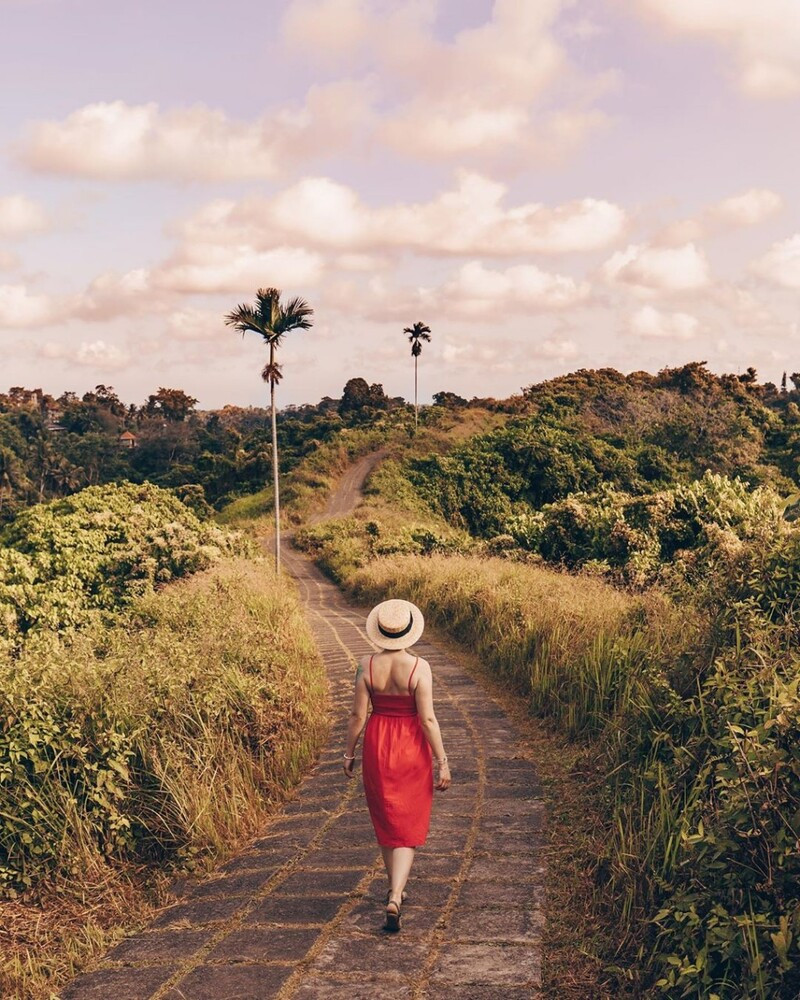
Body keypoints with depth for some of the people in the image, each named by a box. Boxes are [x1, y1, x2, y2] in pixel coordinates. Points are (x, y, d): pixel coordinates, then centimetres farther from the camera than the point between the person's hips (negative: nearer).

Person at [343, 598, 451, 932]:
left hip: (376, 747, 3)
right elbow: (427, 718, -15)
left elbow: (358, 714, -4)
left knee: (385, 821, 21)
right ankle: (395, 897, -12)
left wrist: (349, 753, 9)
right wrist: (442, 761, -8)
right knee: (408, 828, 5)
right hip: (411, 748, -2)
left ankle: (395, 888, 35)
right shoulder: (419, 667, -14)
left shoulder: (367, 666, -7)